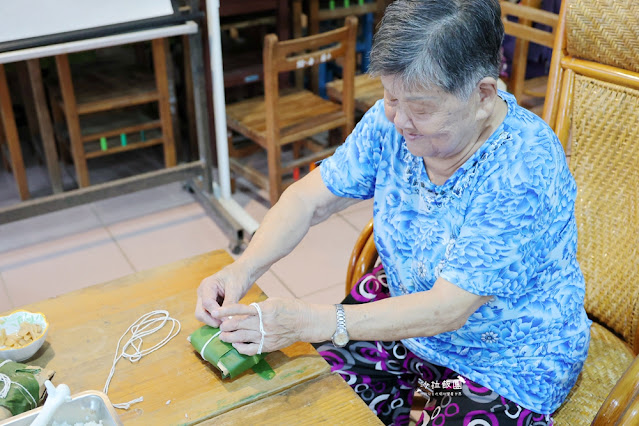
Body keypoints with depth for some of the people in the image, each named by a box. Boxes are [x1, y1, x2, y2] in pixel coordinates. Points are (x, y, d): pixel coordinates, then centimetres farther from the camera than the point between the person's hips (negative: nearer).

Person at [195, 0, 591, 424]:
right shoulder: (394, 118, -12)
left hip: (505, 367, -4)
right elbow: (310, 197, -7)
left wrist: (313, 321, -38)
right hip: (404, 307, 5)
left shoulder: (524, 172, -32)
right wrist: (244, 269, -24)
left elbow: (448, 308, -32)